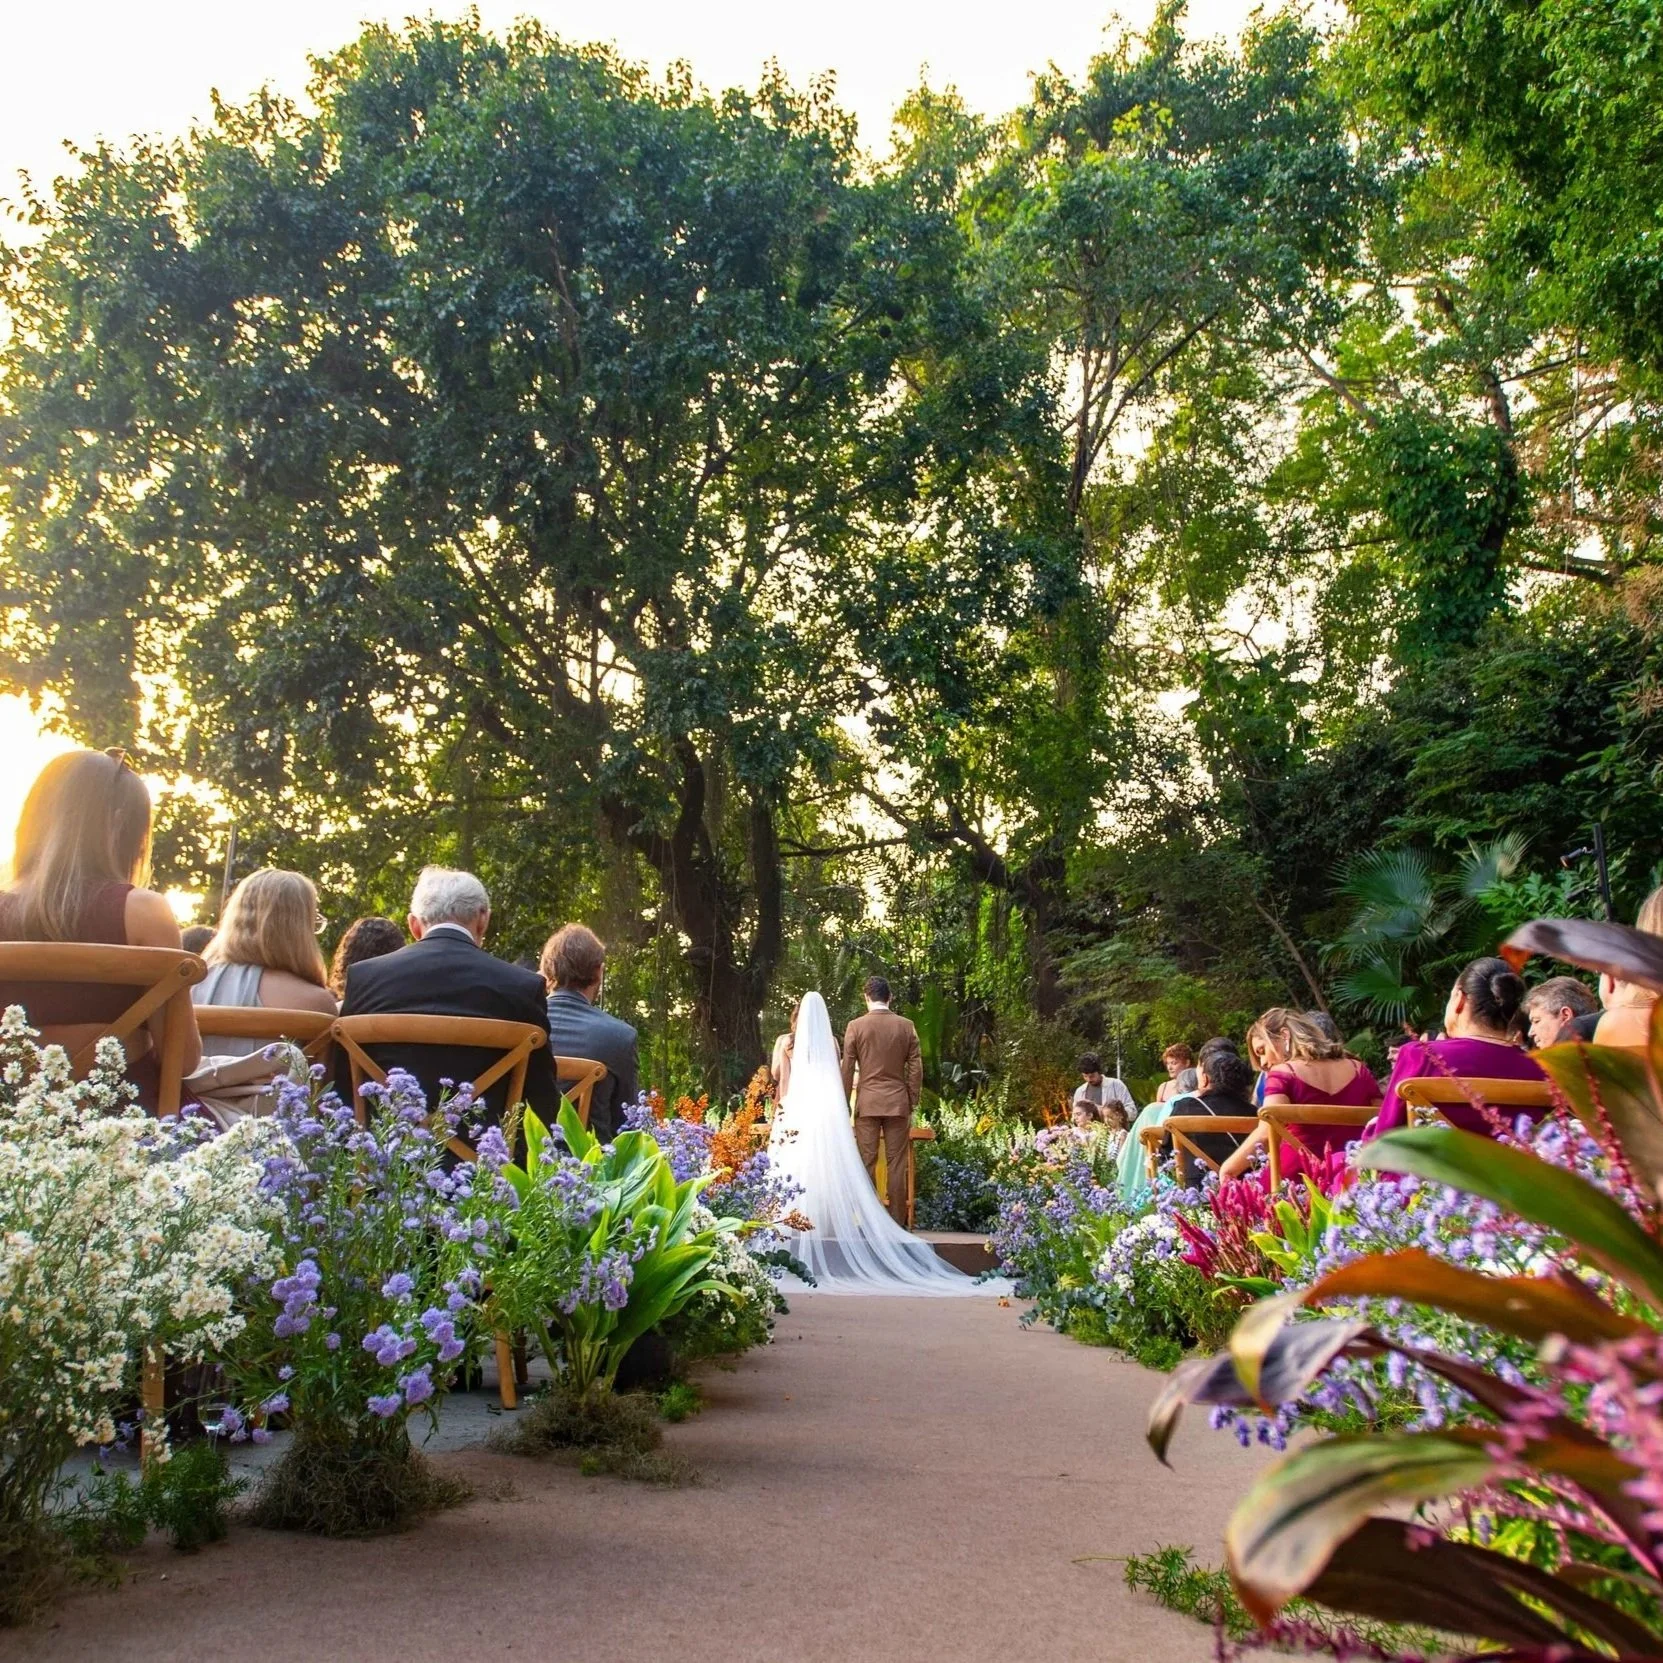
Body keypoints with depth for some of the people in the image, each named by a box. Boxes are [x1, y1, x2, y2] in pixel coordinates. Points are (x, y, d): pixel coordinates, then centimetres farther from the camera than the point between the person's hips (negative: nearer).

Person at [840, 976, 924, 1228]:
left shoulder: (855, 1026, -2)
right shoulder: (906, 1026, 2)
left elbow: (847, 1070, 0)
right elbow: (916, 1068, 2)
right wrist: (913, 1103, 10)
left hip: (867, 1102, -1)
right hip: (898, 1102, 1)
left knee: (867, 1162, 2)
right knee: (896, 1163, 2)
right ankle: (897, 1221, 2)